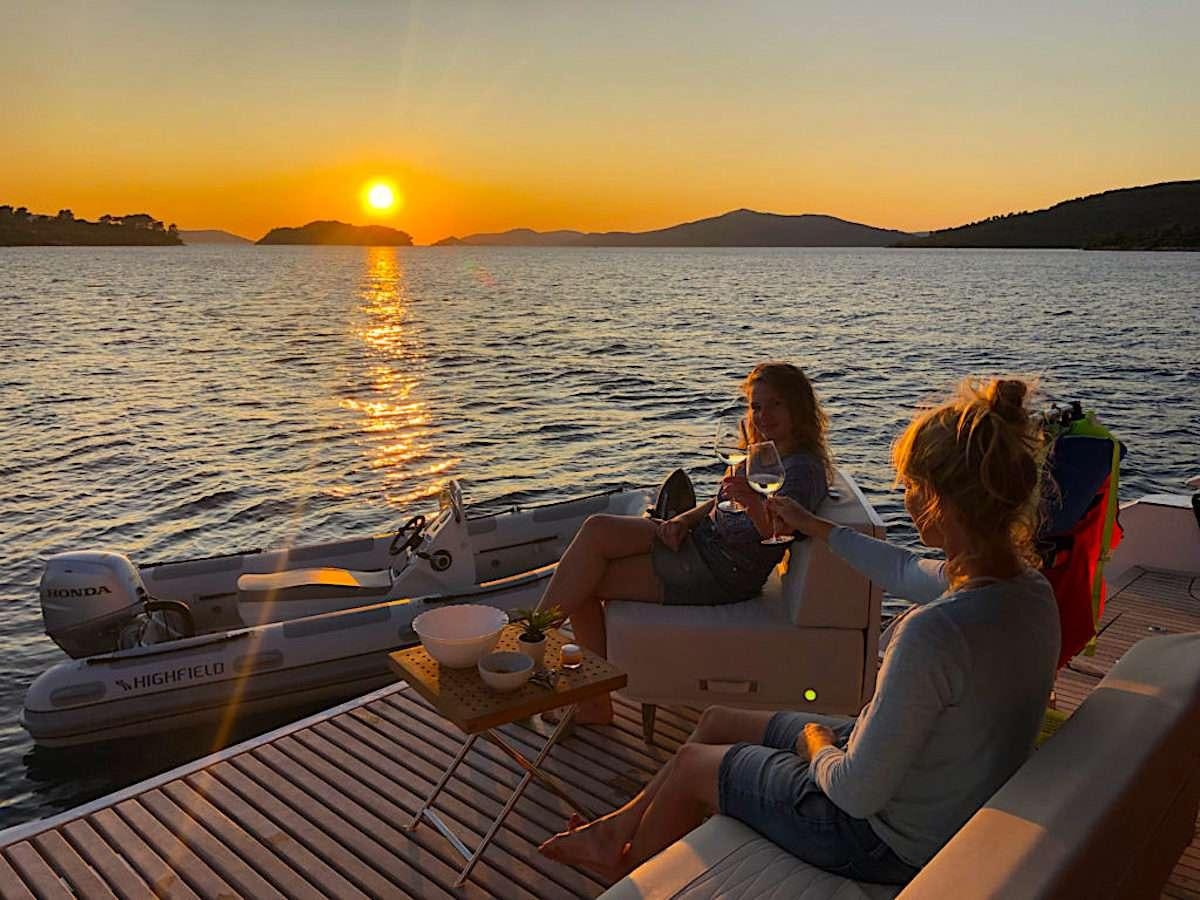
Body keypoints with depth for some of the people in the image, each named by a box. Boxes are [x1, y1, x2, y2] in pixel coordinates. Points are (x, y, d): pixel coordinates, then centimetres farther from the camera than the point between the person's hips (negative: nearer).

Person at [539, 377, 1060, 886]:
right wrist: (812, 527, 24)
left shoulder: (935, 632, -38)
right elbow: (907, 571, 11)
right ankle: (617, 829, 39)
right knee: (717, 721, 19)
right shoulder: (1028, 586, -9)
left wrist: (818, 747, -7)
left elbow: (857, 791, -30)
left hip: (890, 840, -8)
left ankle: (626, 870, 42)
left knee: (692, 764, 12)